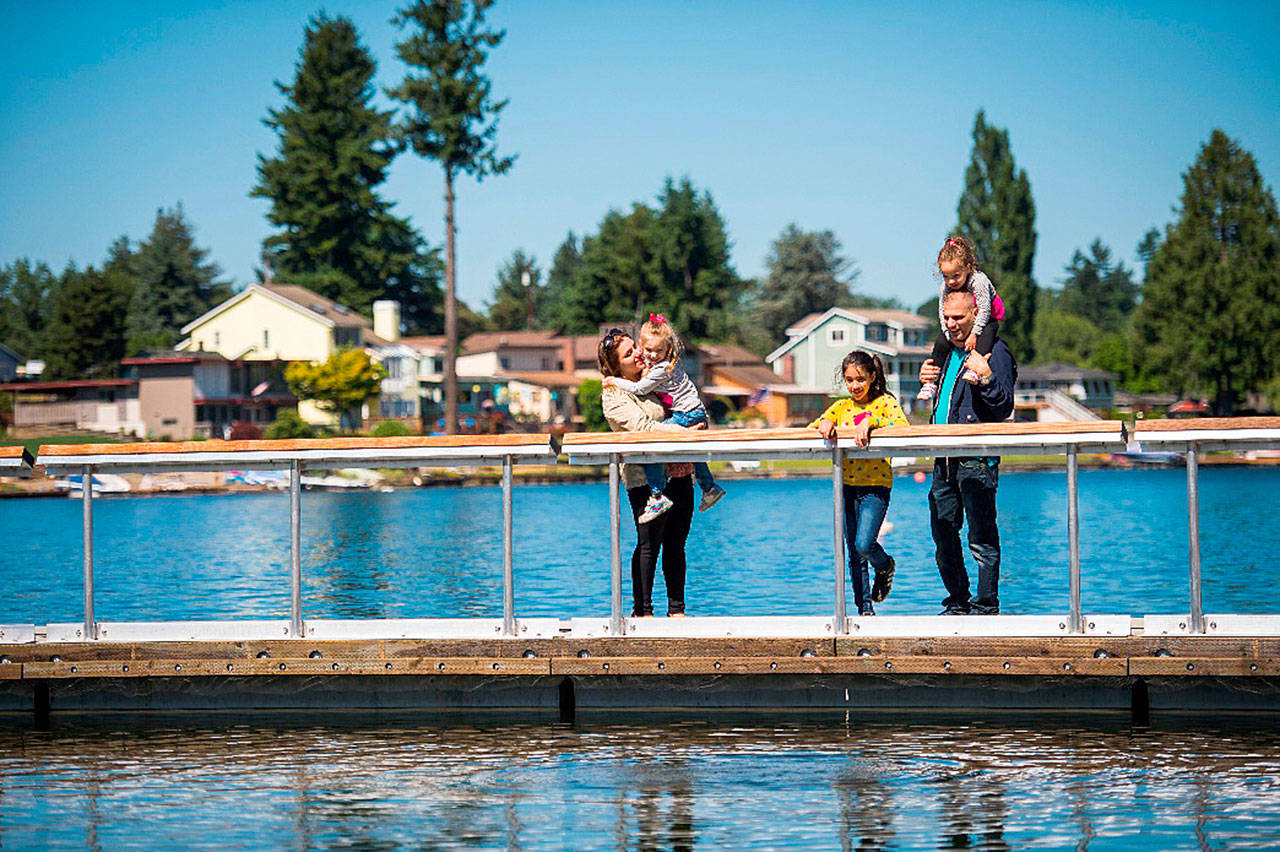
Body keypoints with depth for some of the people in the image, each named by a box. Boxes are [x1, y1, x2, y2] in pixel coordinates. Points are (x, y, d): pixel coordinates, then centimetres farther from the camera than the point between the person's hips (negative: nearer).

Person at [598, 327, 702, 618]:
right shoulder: (613, 395, -10)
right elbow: (643, 427, -20)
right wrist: (685, 432, -21)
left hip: (678, 472, 7)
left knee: (675, 544, 8)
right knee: (649, 544, -7)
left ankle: (676, 608, 13)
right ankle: (642, 610, -1)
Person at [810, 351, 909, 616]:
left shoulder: (885, 403, -1)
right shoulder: (841, 407, 11)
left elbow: (902, 426, -18)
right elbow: (812, 427, 5)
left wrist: (871, 422, -30)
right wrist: (824, 424, -17)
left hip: (876, 484, -4)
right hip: (847, 484, 4)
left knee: (864, 544, -17)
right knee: (853, 553, 5)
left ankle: (885, 566, 17)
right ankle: (865, 608, 15)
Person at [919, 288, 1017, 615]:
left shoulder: (995, 352, -7)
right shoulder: (946, 351, 17)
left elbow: (1004, 407, -13)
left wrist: (985, 378, -29)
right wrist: (928, 378, 11)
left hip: (977, 460, -8)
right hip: (945, 458, 8)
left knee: (981, 536, -6)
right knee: (943, 533, 10)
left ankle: (987, 603, 0)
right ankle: (958, 601, 20)